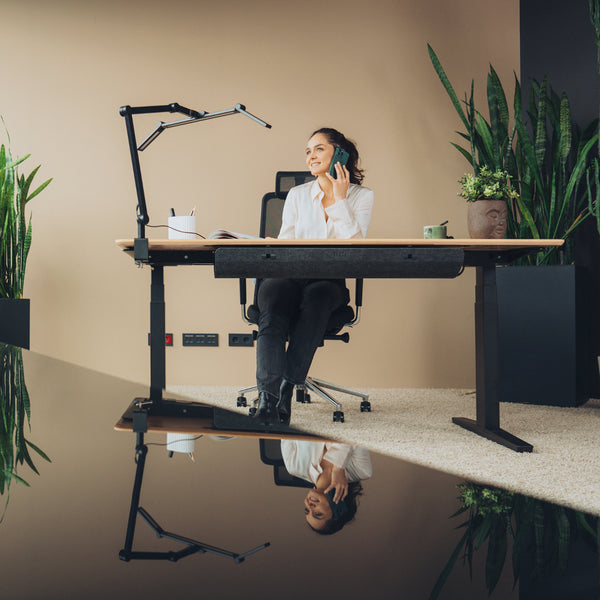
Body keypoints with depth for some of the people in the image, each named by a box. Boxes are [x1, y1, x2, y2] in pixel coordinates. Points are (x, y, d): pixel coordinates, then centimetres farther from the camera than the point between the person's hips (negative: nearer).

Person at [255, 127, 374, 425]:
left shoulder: (361, 196, 11)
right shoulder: (297, 195, 17)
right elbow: (284, 243, 8)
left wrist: (339, 198, -5)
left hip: (330, 281, -1)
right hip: (290, 276, 1)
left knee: (316, 296, -38)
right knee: (274, 295, -35)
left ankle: (286, 388, -36)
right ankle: (268, 400, -46)